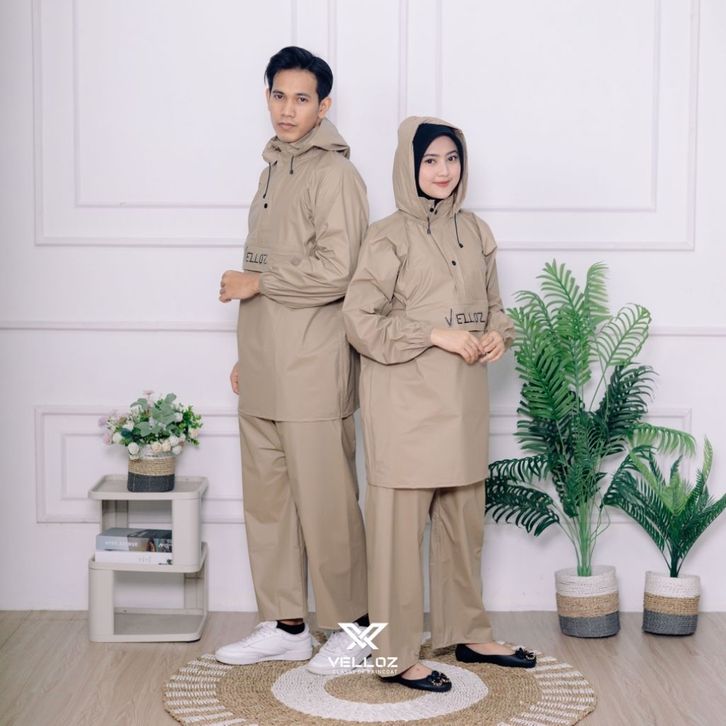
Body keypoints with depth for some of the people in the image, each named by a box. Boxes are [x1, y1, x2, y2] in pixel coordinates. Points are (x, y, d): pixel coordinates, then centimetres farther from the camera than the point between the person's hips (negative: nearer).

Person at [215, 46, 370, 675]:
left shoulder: (332, 173, -9)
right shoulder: (275, 169, 18)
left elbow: (335, 270, -19)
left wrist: (256, 283, -10)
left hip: (312, 371, -9)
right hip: (265, 371, 9)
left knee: (325, 503, -1)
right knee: (266, 499, 12)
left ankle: (353, 627, 14)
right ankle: (285, 627, 23)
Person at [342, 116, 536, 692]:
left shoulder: (475, 232, 11)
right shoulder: (391, 236, -7)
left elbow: (492, 304, 20)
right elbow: (360, 319, -11)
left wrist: (499, 335, -1)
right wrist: (435, 334, -17)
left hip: (463, 401, 6)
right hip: (407, 401, -6)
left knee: (465, 520, 15)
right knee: (401, 523, -1)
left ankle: (468, 634, 29)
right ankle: (396, 655, 8)